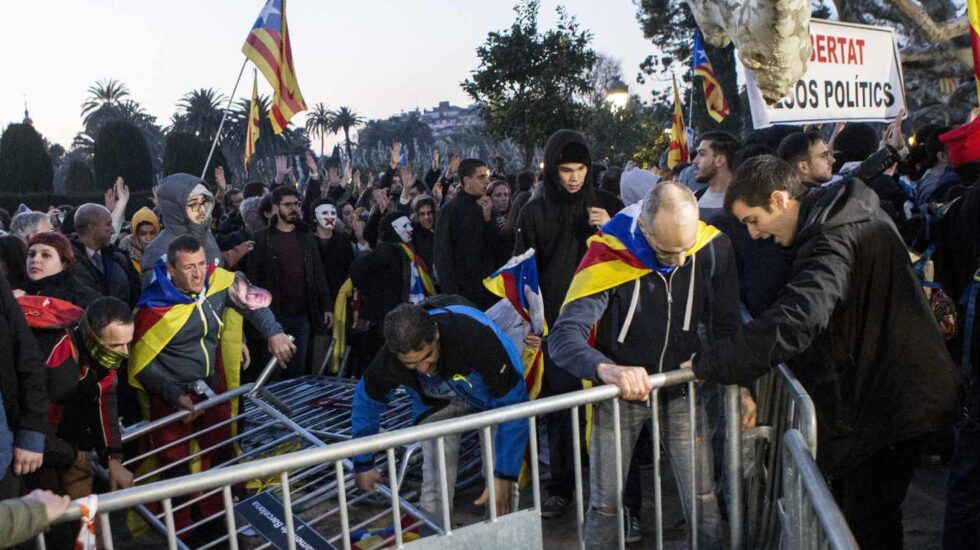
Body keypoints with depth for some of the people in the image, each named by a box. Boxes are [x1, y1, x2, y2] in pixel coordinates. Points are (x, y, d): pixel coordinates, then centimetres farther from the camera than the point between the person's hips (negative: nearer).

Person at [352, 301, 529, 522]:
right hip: (437, 402, 2)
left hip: (490, 393, -2)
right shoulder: (388, 361, -32)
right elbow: (366, 402, -9)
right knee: (435, 482, -8)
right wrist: (363, 464, 2)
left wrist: (504, 476, -34)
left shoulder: (477, 336, -42)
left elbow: (513, 404, -33)